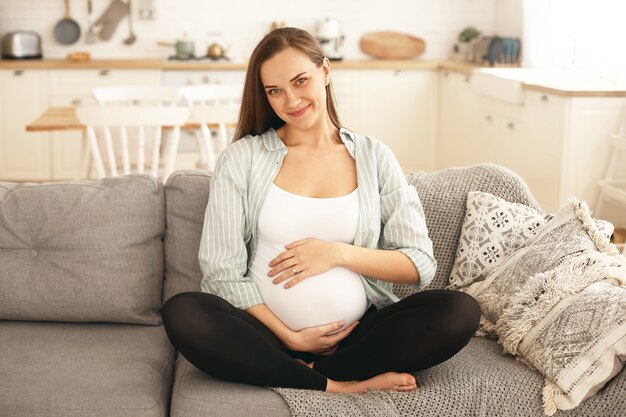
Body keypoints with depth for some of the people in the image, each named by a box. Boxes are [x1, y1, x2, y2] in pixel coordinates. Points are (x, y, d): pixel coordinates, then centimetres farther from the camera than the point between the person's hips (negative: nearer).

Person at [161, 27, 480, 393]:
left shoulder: (373, 156, 7)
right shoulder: (242, 157, 3)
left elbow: (420, 266, 4)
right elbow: (222, 270, -3)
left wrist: (339, 253, -10)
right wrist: (289, 337, -12)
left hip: (355, 333, 2)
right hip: (266, 331, -1)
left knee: (461, 311, -22)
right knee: (181, 313, -30)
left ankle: (307, 376, -17)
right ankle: (341, 385, -22)